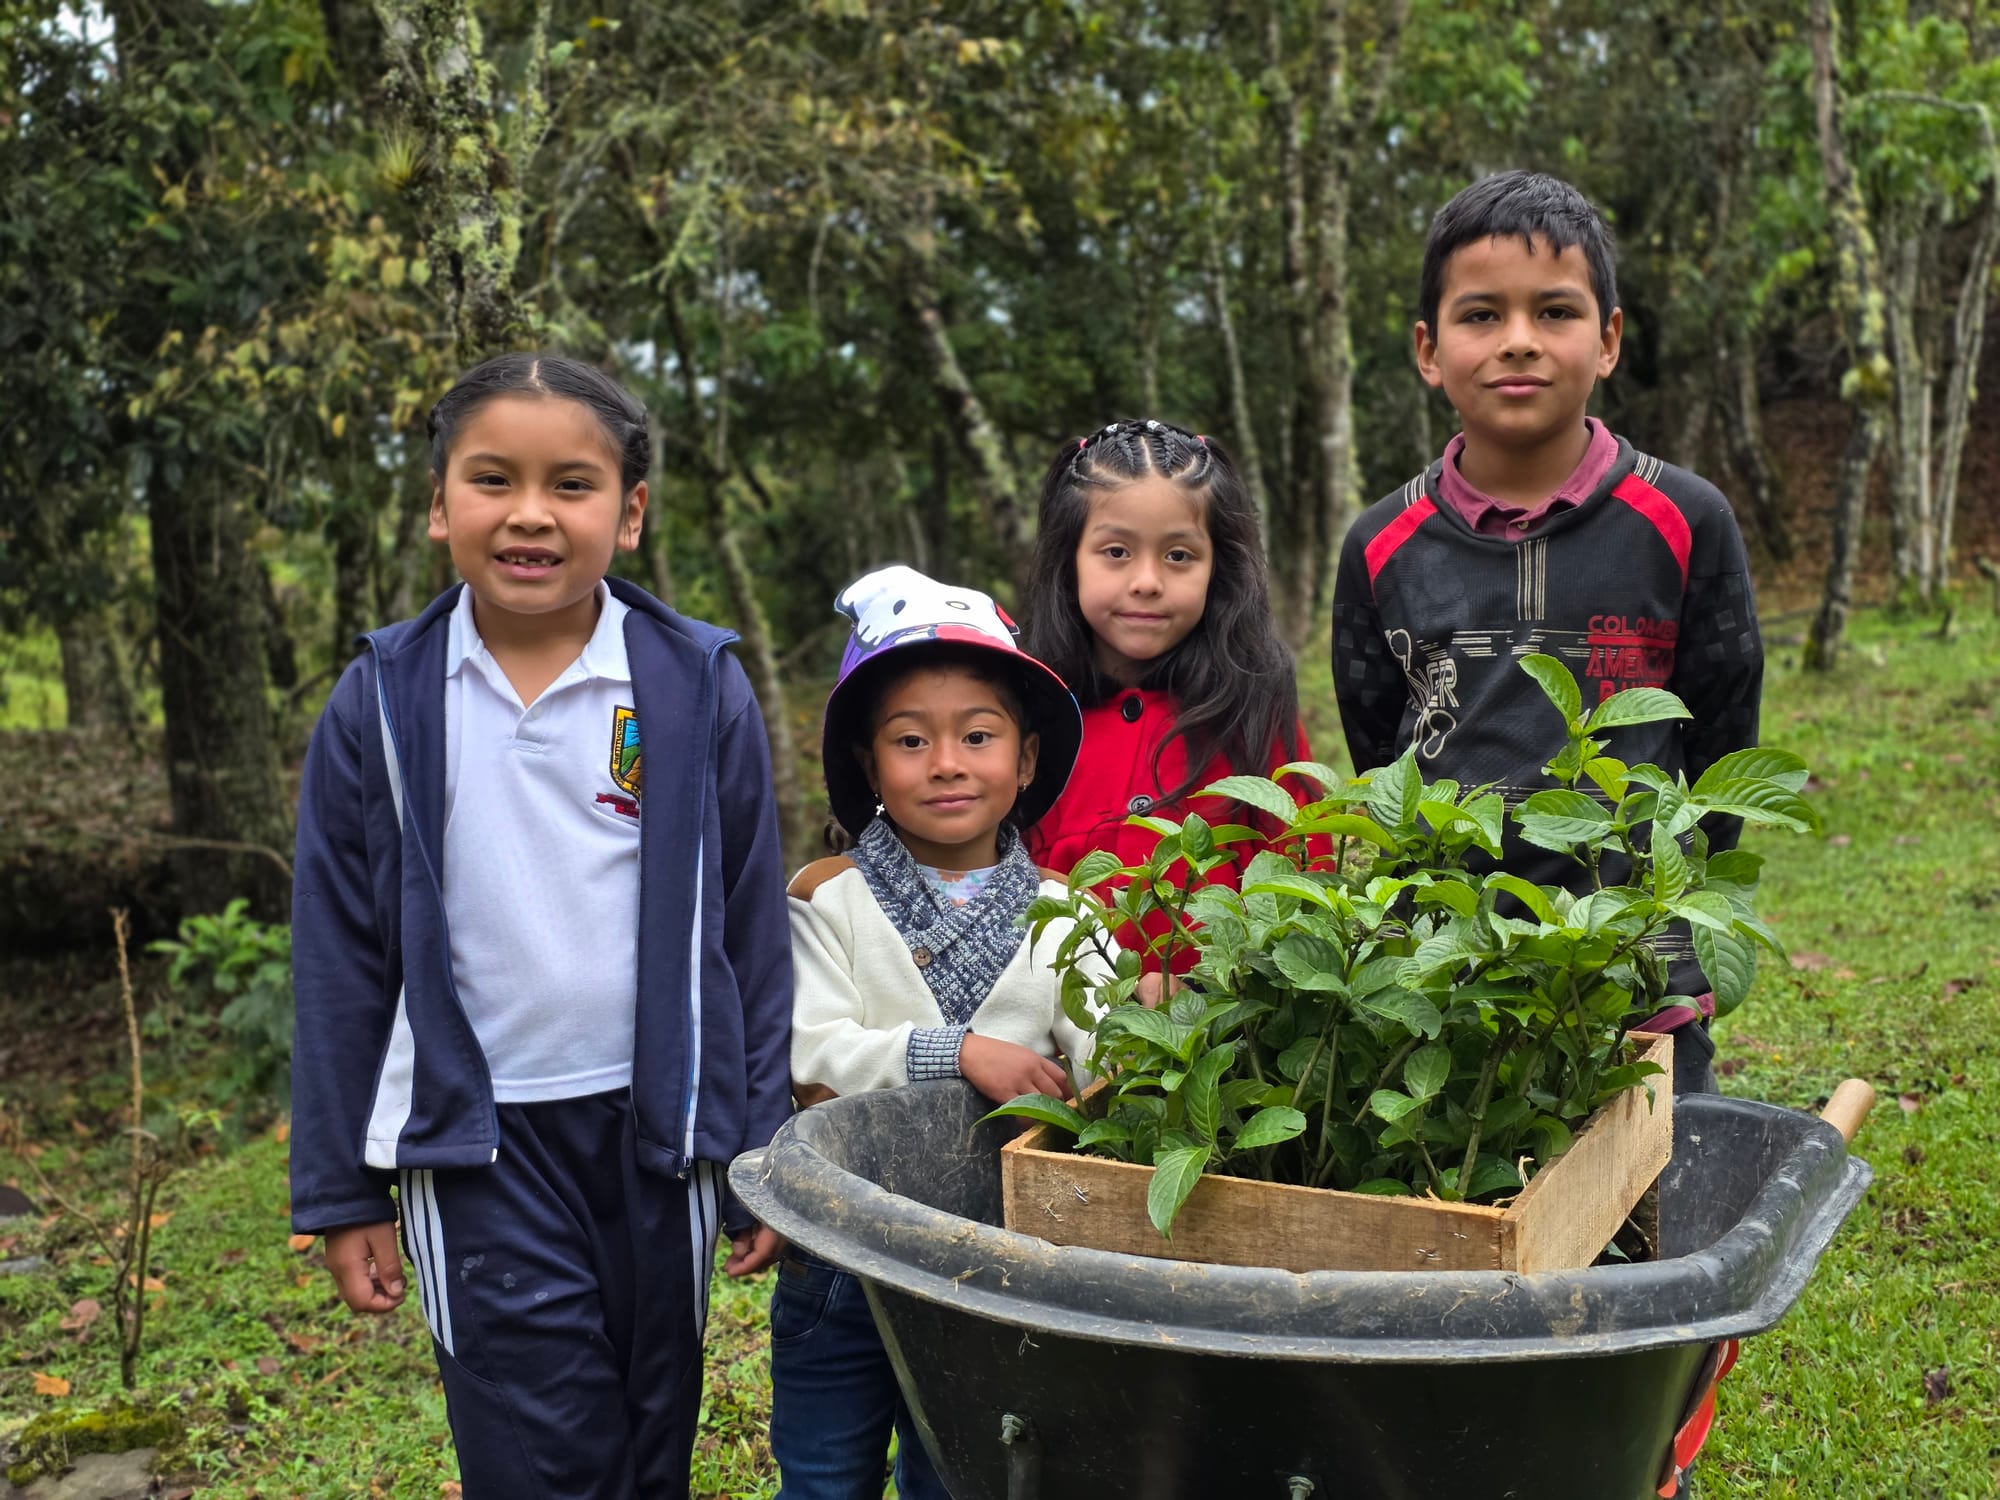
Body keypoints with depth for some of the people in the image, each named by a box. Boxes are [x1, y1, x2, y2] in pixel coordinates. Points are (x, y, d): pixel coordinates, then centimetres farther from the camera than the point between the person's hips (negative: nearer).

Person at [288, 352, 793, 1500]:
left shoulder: (702, 690, -4)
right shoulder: (382, 705, -2)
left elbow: (751, 934, 0)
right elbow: (342, 961, 3)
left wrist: (762, 1153, 2)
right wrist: (342, 1189, 5)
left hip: (658, 1125, 1)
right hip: (478, 1142, -1)